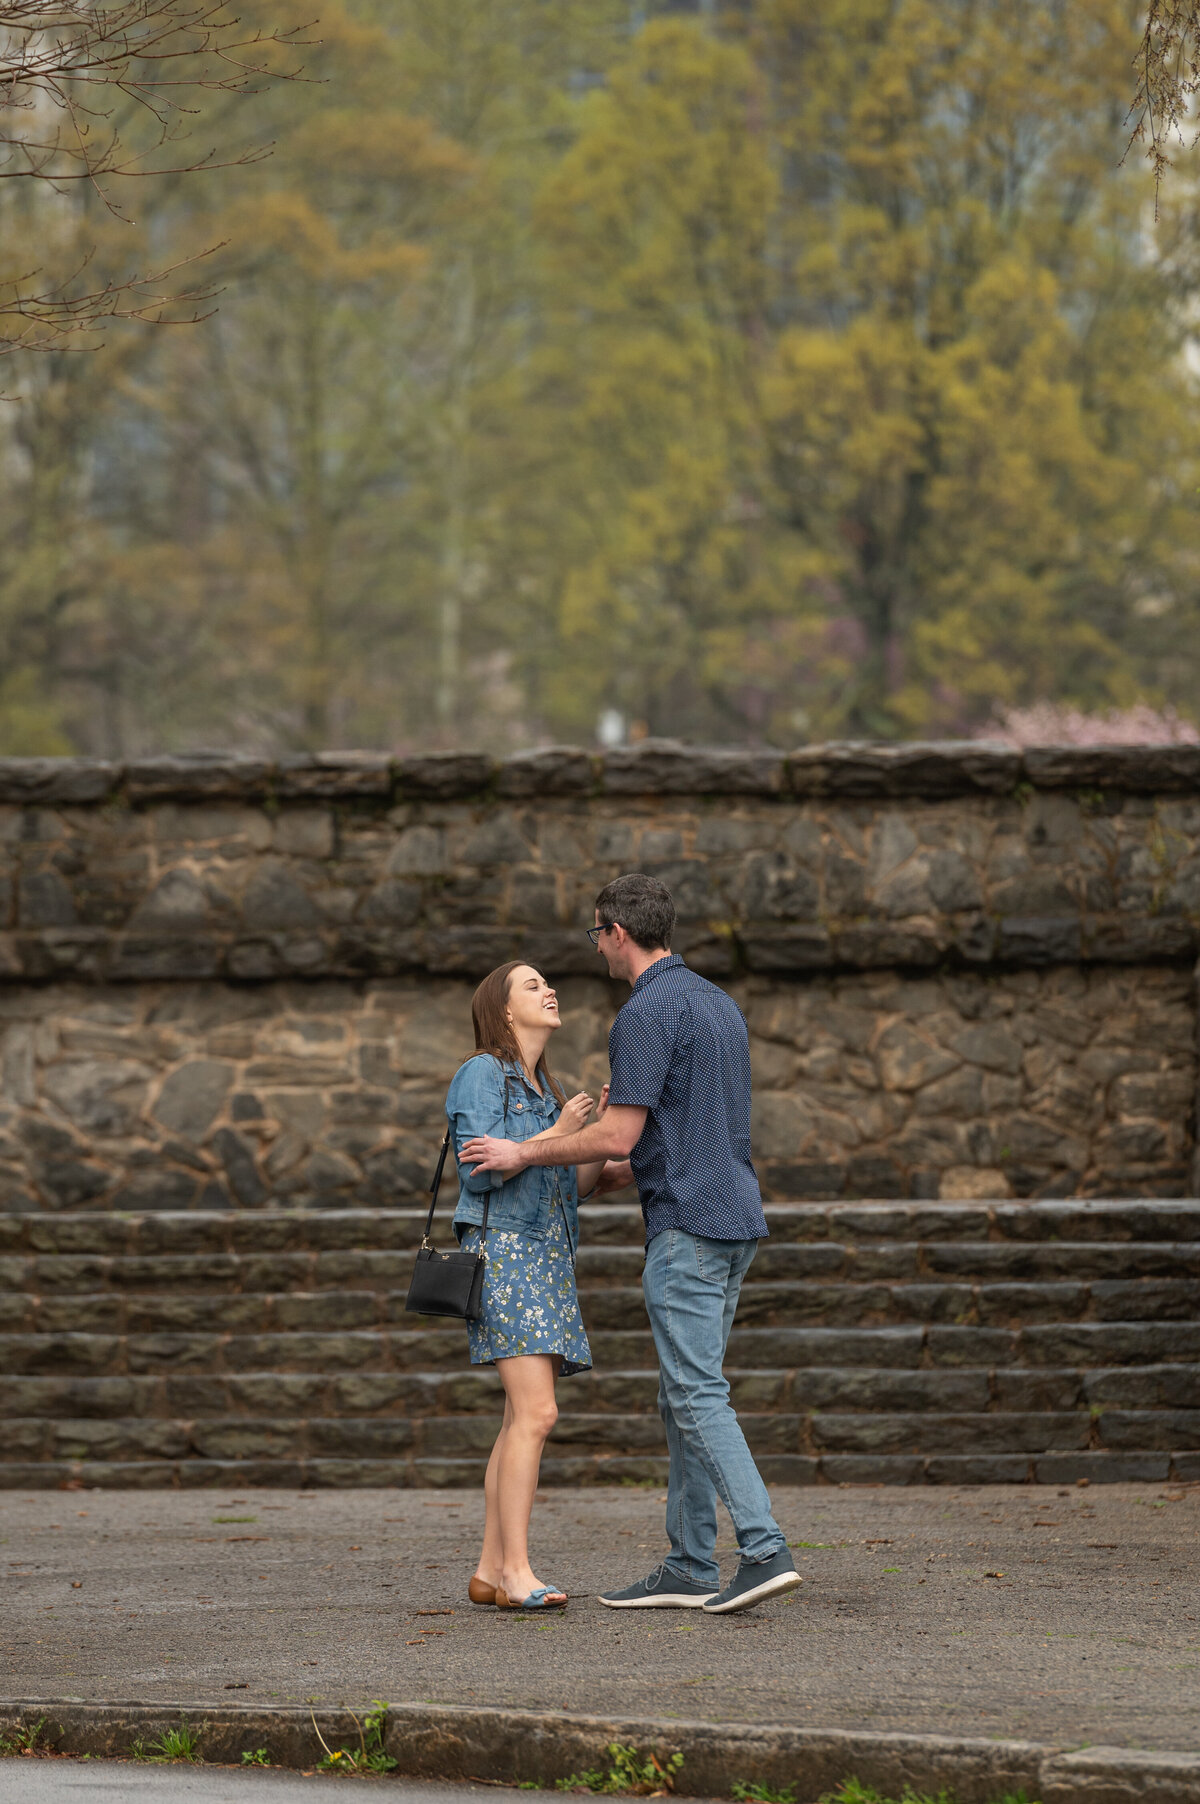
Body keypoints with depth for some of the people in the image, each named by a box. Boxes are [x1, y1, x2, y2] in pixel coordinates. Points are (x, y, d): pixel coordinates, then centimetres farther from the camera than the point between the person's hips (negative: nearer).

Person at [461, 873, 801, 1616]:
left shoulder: (648, 1013, -13)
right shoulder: (720, 1004, 17)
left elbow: (618, 1137, -16)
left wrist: (525, 1154, -4)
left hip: (687, 1225, -9)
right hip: (736, 1218, 9)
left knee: (699, 1396, -9)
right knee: (685, 1397, 11)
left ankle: (766, 1550, -17)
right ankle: (690, 1567, 12)